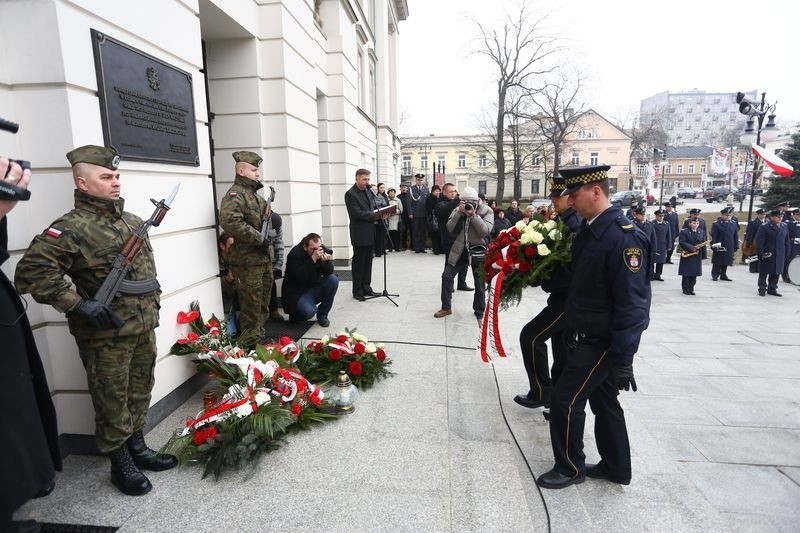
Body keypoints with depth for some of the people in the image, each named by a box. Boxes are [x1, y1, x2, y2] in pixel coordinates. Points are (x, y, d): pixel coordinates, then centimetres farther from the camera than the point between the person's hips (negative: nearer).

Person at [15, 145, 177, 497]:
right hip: (106, 333, -7)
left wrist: (154, 302, 17)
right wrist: (77, 305, -23)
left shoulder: (133, 221, 10)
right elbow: (32, 270, -21)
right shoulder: (72, 228, -14)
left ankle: (137, 448, 36)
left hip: (144, 326, 7)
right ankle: (121, 465, 24)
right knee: (113, 401, 7)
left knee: (140, 392, 19)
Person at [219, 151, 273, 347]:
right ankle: (249, 344, 7)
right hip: (247, 261, -9)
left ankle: (259, 337, 32)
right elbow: (230, 221, -30)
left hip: (263, 258, 9)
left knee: (263, 302, 18)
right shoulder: (235, 194, -12)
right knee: (251, 305, -4)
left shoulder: (253, 194, 18)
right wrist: (259, 239, -24)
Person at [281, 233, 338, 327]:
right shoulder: (294, 255, -19)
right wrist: (313, 259, -35)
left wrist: (326, 261, -30)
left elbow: (329, 273, -9)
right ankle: (296, 314, 8)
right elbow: (300, 278, -30)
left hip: (315, 288, 6)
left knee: (333, 279, -18)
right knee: (308, 311, -32)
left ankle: (322, 315, -3)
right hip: (297, 293, -6)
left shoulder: (322, 250, -4)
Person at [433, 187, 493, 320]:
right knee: (447, 276, 1)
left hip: (478, 251, -3)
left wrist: (473, 215, -26)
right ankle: (446, 308, 18)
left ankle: (480, 313, 25)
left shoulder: (486, 211, -8)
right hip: (460, 250, 3)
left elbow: (485, 231, -20)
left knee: (480, 284, 5)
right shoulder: (458, 210, 2)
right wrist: (460, 213, -20)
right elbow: (450, 228, -9)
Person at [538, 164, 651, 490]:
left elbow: (632, 304, -24)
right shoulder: (590, 229, 5)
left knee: (565, 400, 0)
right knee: (603, 402, 20)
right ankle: (616, 468, 38)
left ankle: (570, 468, 22)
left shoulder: (624, 236, -23)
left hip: (602, 341, -9)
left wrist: (622, 359, -22)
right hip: (587, 337, 9)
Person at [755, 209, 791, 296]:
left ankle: (772, 289, 21)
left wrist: (787, 253, 10)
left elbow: (787, 241, 13)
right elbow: (759, 241, -11)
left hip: (779, 256, 5)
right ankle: (762, 289, 13)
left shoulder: (785, 226, 8)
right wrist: (761, 254, -15)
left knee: (776, 273, 10)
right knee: (764, 273, 4)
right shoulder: (764, 227, -9)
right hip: (767, 255, -5)